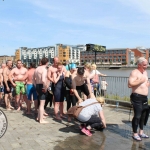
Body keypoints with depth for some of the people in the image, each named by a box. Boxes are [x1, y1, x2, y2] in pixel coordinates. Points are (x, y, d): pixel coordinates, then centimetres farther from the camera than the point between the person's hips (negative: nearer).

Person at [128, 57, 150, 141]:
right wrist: (141, 80, -22)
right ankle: (135, 134, 7)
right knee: (137, 115, -6)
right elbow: (130, 84, -24)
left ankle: (141, 132, 29)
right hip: (137, 97, -9)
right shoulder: (134, 72, -12)